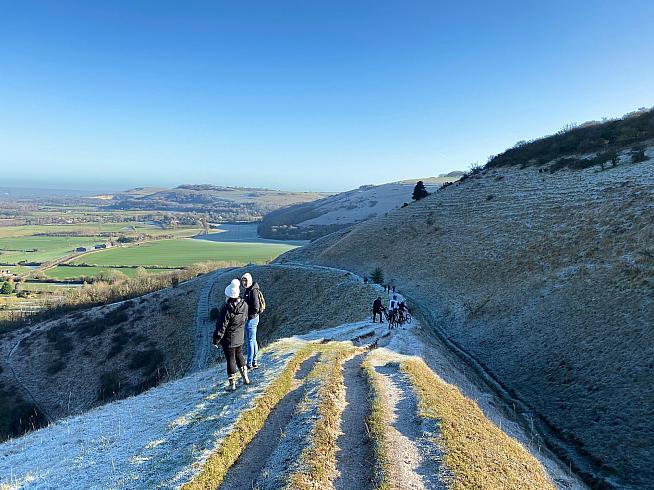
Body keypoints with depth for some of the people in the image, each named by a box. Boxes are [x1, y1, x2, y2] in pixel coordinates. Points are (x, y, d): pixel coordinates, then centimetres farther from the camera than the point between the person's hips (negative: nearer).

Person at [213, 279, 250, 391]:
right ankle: (245, 377, 30)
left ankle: (232, 383, 16)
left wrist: (216, 340, -10)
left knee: (231, 359, 6)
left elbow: (221, 327, -21)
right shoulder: (244, 305, -9)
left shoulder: (227, 309, -28)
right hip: (239, 337, 6)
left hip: (228, 339, -6)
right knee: (238, 354, 25)